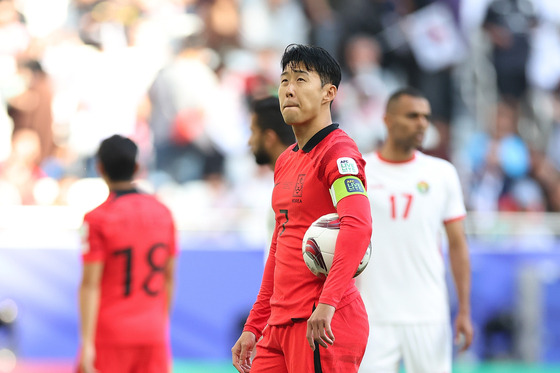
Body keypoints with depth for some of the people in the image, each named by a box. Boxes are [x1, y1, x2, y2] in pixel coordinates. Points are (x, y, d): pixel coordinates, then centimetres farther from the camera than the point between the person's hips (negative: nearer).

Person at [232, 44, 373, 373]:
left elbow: (357, 226, -25)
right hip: (280, 323, 8)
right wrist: (254, 327, 23)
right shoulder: (286, 161, 19)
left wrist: (327, 302, -34)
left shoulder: (338, 151, -9)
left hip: (321, 328, -8)